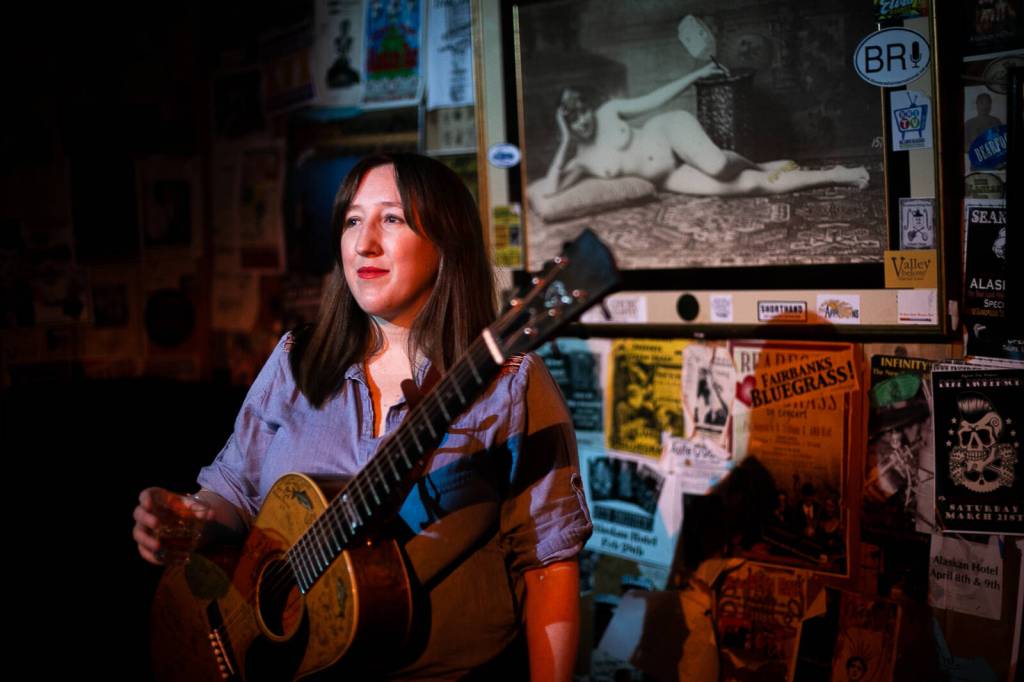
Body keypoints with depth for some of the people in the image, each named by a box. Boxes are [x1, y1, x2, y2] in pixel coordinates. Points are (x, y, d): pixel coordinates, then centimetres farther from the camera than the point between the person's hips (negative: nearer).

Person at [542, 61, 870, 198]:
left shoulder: (608, 112, -2)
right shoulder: (580, 162, -1)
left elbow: (654, 99, 2)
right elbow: (548, 191, -14)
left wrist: (696, 74, -1)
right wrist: (564, 143, -14)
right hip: (669, 178, 1)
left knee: (715, 164, -35)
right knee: (750, 185, -14)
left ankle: (758, 165, 2)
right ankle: (835, 176, -4)